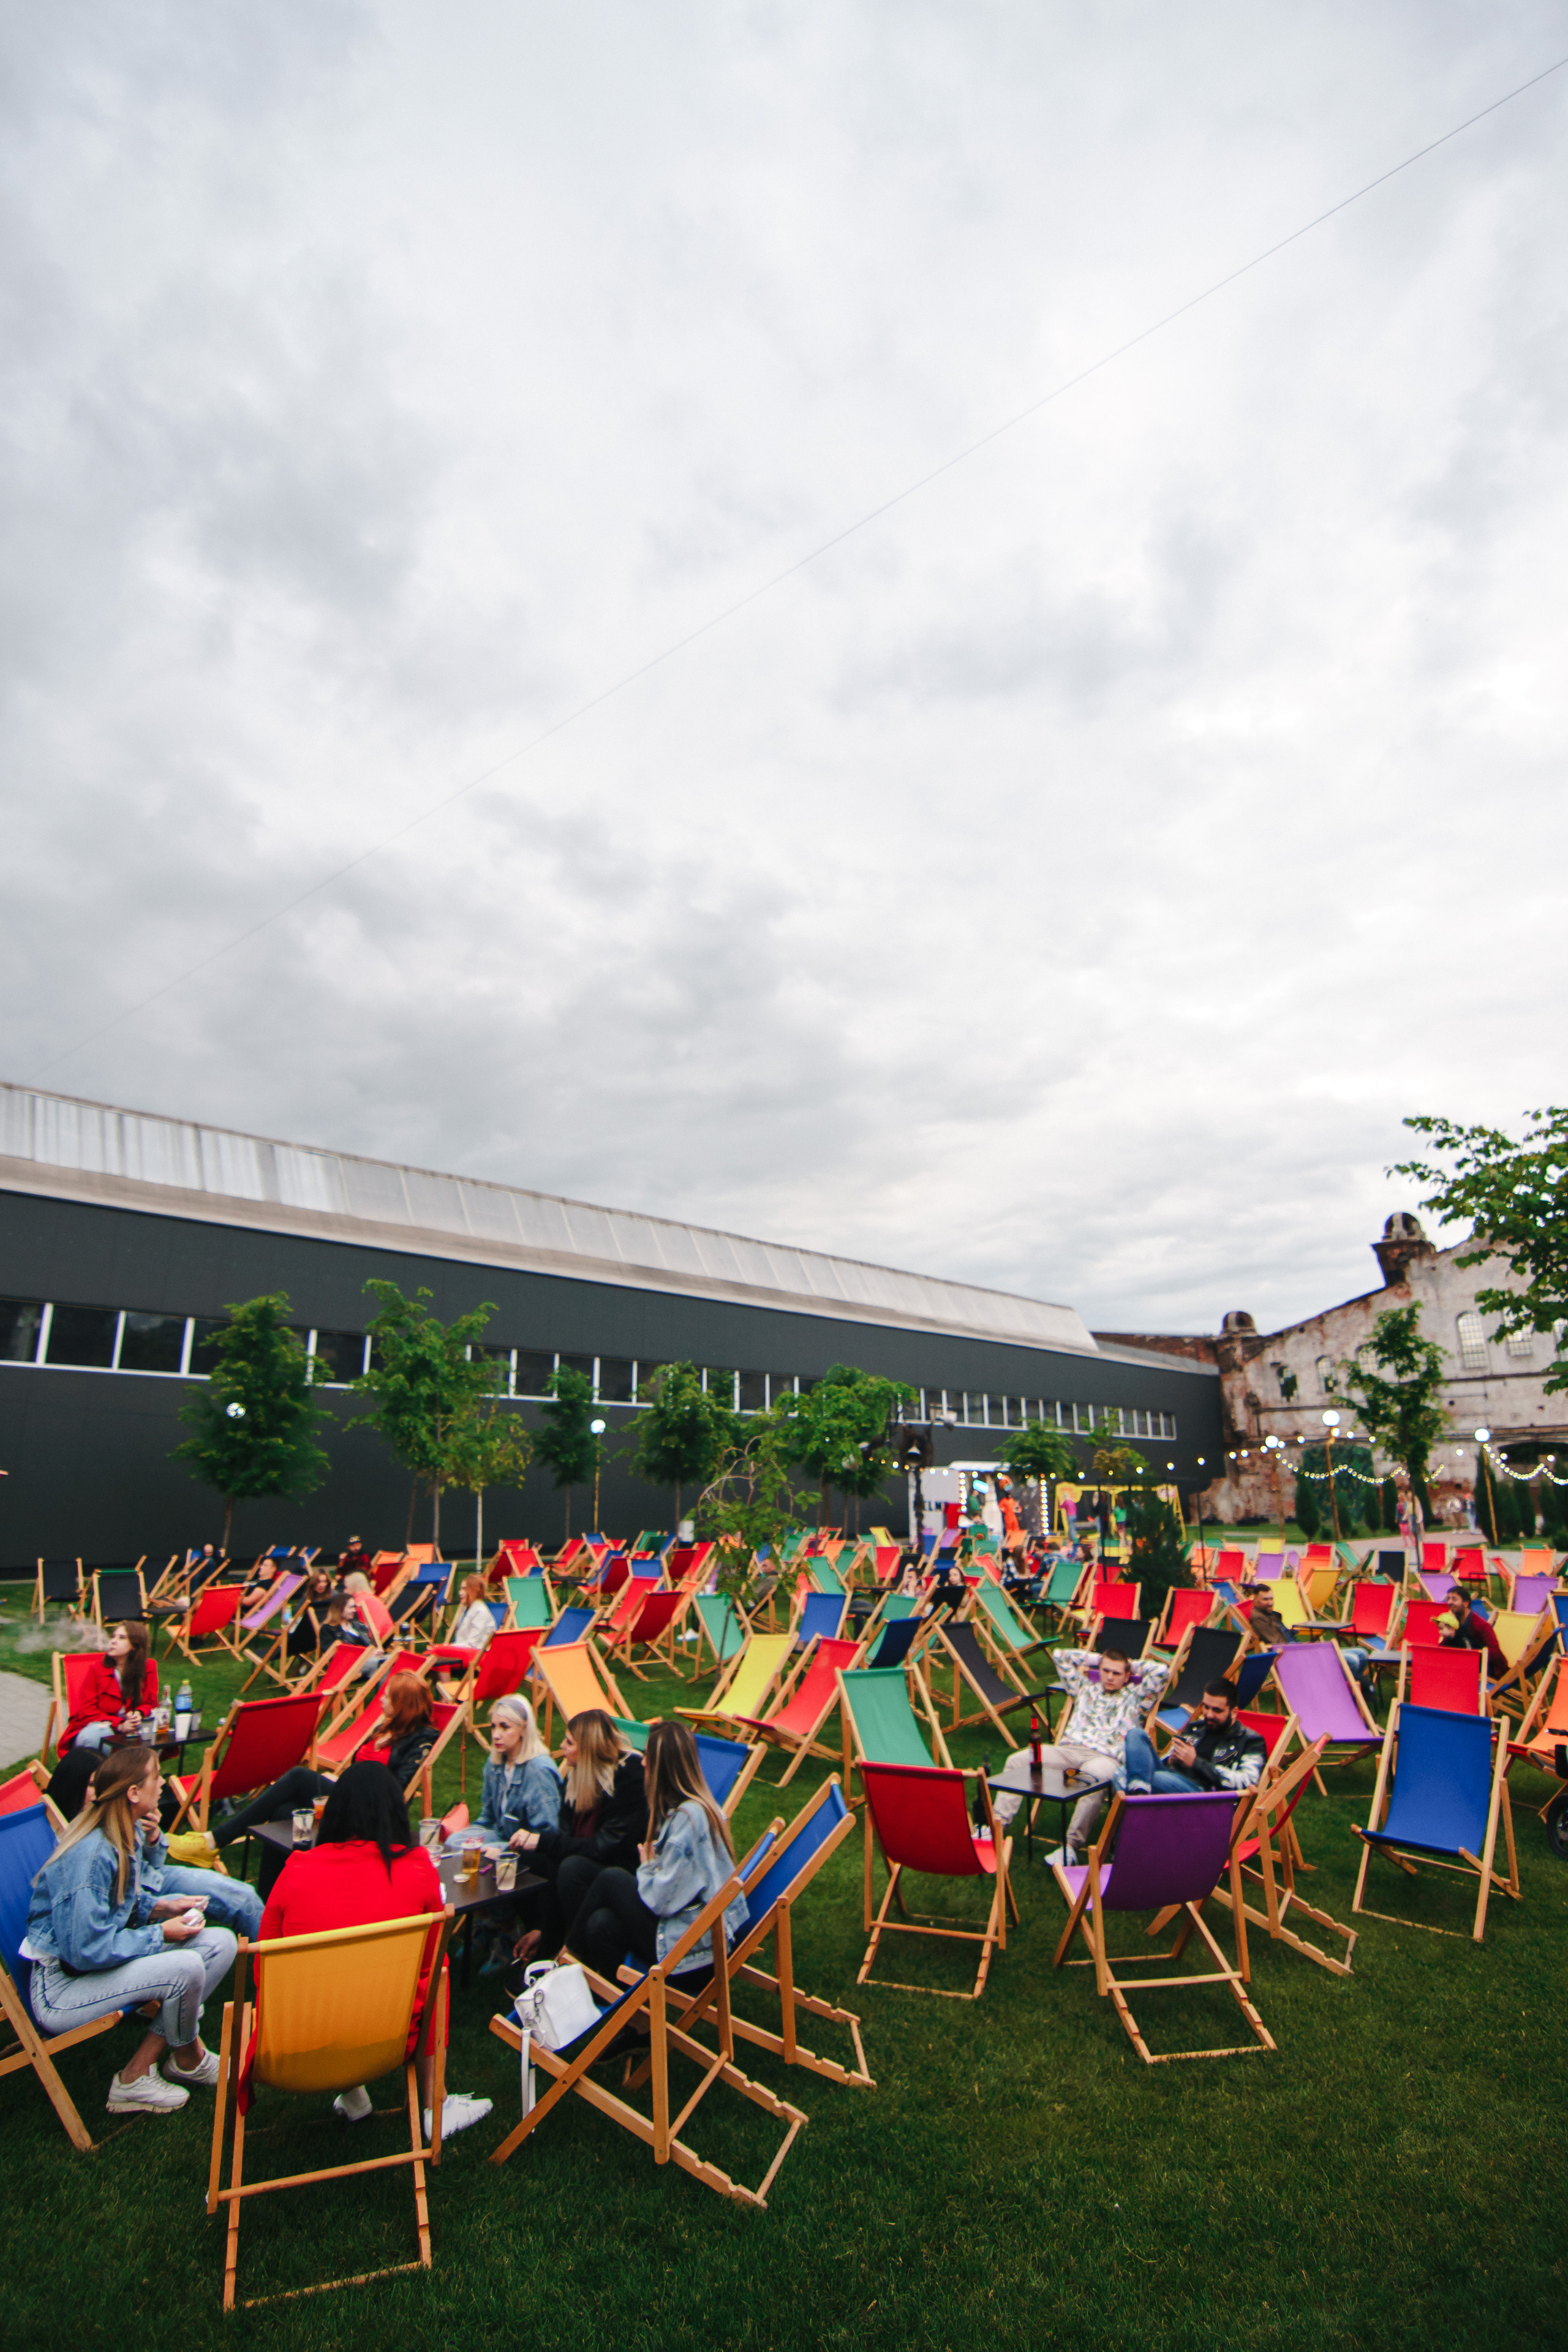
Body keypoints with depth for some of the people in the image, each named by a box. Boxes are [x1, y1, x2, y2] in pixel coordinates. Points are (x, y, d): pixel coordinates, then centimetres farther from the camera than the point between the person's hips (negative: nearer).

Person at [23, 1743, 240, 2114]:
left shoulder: (130, 1832, 1)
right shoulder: (90, 1857, -28)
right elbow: (88, 1951, -28)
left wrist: (160, 1907, -2)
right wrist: (161, 1934, -19)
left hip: (109, 1954, 9)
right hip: (62, 1987, -9)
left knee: (220, 1943, -5)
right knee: (185, 1967, -28)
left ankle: (137, 2072, -2)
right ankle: (189, 2058, 5)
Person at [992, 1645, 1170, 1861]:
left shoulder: (1136, 1696, 18)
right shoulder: (1086, 1686, 27)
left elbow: (1162, 1670, 7)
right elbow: (1060, 1656, 29)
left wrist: (1132, 1665, 20)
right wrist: (1096, 1658, 31)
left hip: (1105, 1757, -4)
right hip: (1068, 1749, 4)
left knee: (1095, 1777, -42)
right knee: (1017, 1761, -17)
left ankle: (1071, 1845, -36)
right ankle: (997, 1822, -14)